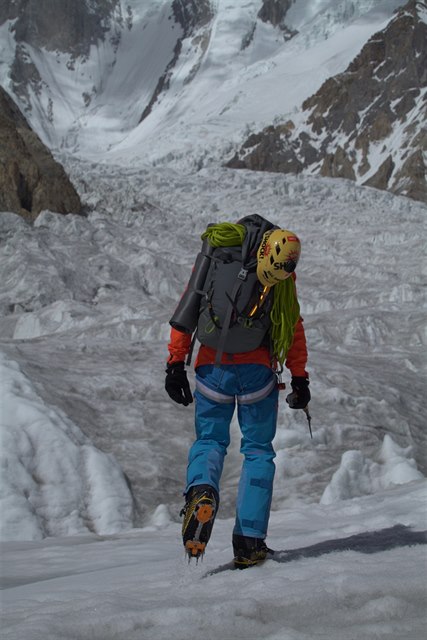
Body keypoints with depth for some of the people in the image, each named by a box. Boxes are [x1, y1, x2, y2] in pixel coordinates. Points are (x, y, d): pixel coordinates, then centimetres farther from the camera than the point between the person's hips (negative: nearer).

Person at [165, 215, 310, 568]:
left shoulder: (210, 257, 11)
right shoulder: (283, 274, 8)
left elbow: (186, 312, 5)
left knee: (209, 441, 17)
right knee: (258, 450, 11)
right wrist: (299, 379, 7)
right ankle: (249, 542, 3)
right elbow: (294, 327, 3)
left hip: (213, 367, 1)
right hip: (257, 369, -1)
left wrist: (176, 364, 6)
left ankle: (201, 490, -17)